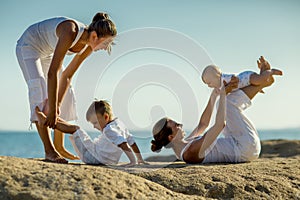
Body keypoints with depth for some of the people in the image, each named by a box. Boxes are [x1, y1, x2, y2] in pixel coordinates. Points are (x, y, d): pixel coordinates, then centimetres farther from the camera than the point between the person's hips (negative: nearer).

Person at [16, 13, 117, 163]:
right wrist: (52, 110, -39)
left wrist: (57, 105, -18)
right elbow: (52, 73, -41)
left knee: (66, 94, 3)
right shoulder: (70, 33, -39)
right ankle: (49, 150, -28)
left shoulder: (88, 46, -15)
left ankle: (59, 146, 9)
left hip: (47, 53, 9)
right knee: (39, 87, -26)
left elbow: (67, 75, -11)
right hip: (28, 45, -8)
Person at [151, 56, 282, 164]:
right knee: (230, 101, -12)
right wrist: (222, 94, -23)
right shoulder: (190, 152, -30)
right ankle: (263, 82, 4)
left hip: (237, 145, 9)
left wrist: (214, 95, 8)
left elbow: (203, 124, 14)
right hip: (248, 148, -9)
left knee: (227, 102, 16)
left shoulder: (182, 146, 2)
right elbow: (220, 124, -34)